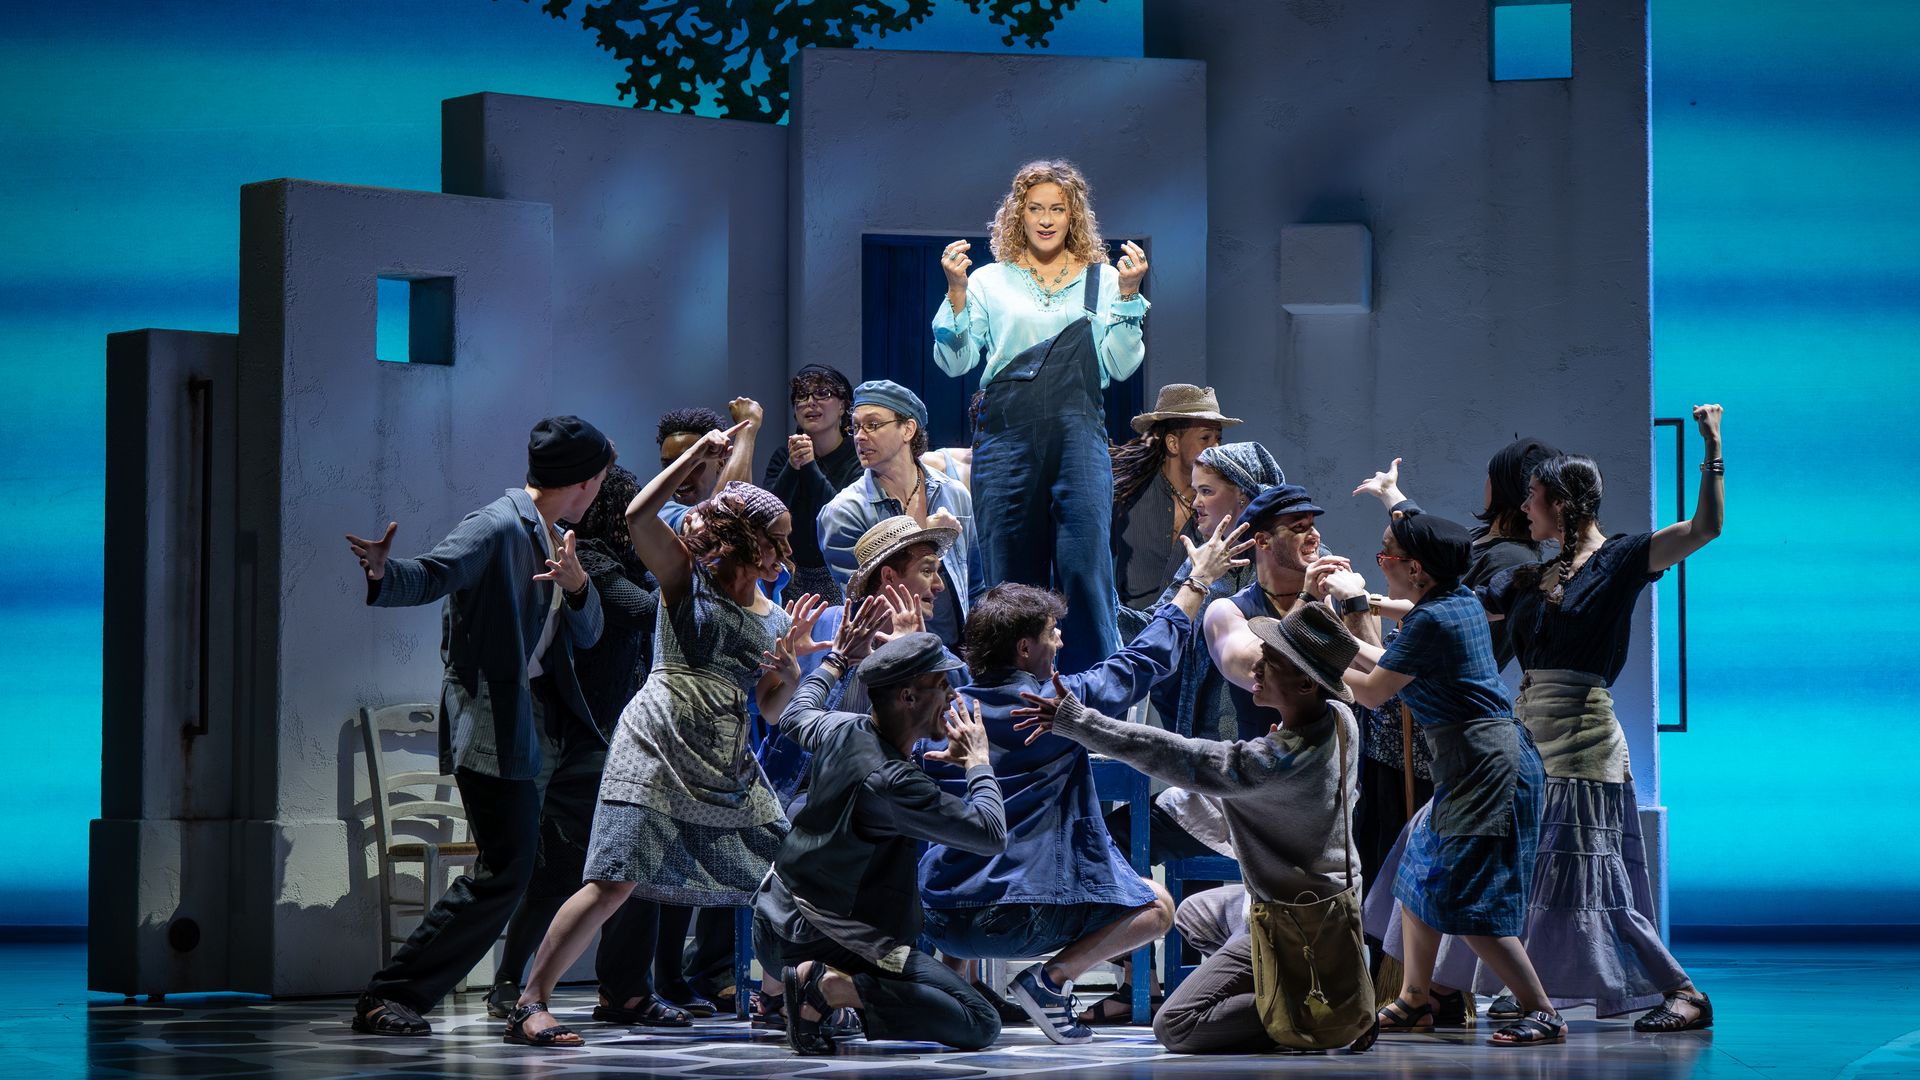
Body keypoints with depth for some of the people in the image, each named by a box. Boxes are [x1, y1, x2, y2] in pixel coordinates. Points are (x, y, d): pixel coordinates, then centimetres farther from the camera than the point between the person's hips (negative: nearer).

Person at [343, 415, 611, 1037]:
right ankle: (388, 997, -9)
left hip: (544, 721, 9)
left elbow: (586, 634, 12)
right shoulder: (497, 527, -12)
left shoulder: (555, 538, 17)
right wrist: (382, 572, -47)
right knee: (506, 869, -14)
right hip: (492, 723, -9)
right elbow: (430, 577, -24)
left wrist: (576, 583, -10)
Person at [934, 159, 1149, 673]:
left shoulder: (1102, 279, 13)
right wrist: (956, 291, -5)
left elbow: (1121, 365, 6)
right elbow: (956, 361, 5)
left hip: (1078, 433, -1)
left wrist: (1128, 295, -4)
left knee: (1084, 567, -10)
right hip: (1006, 434, 1)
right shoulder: (990, 280, 12)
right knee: (1011, 572, 2)